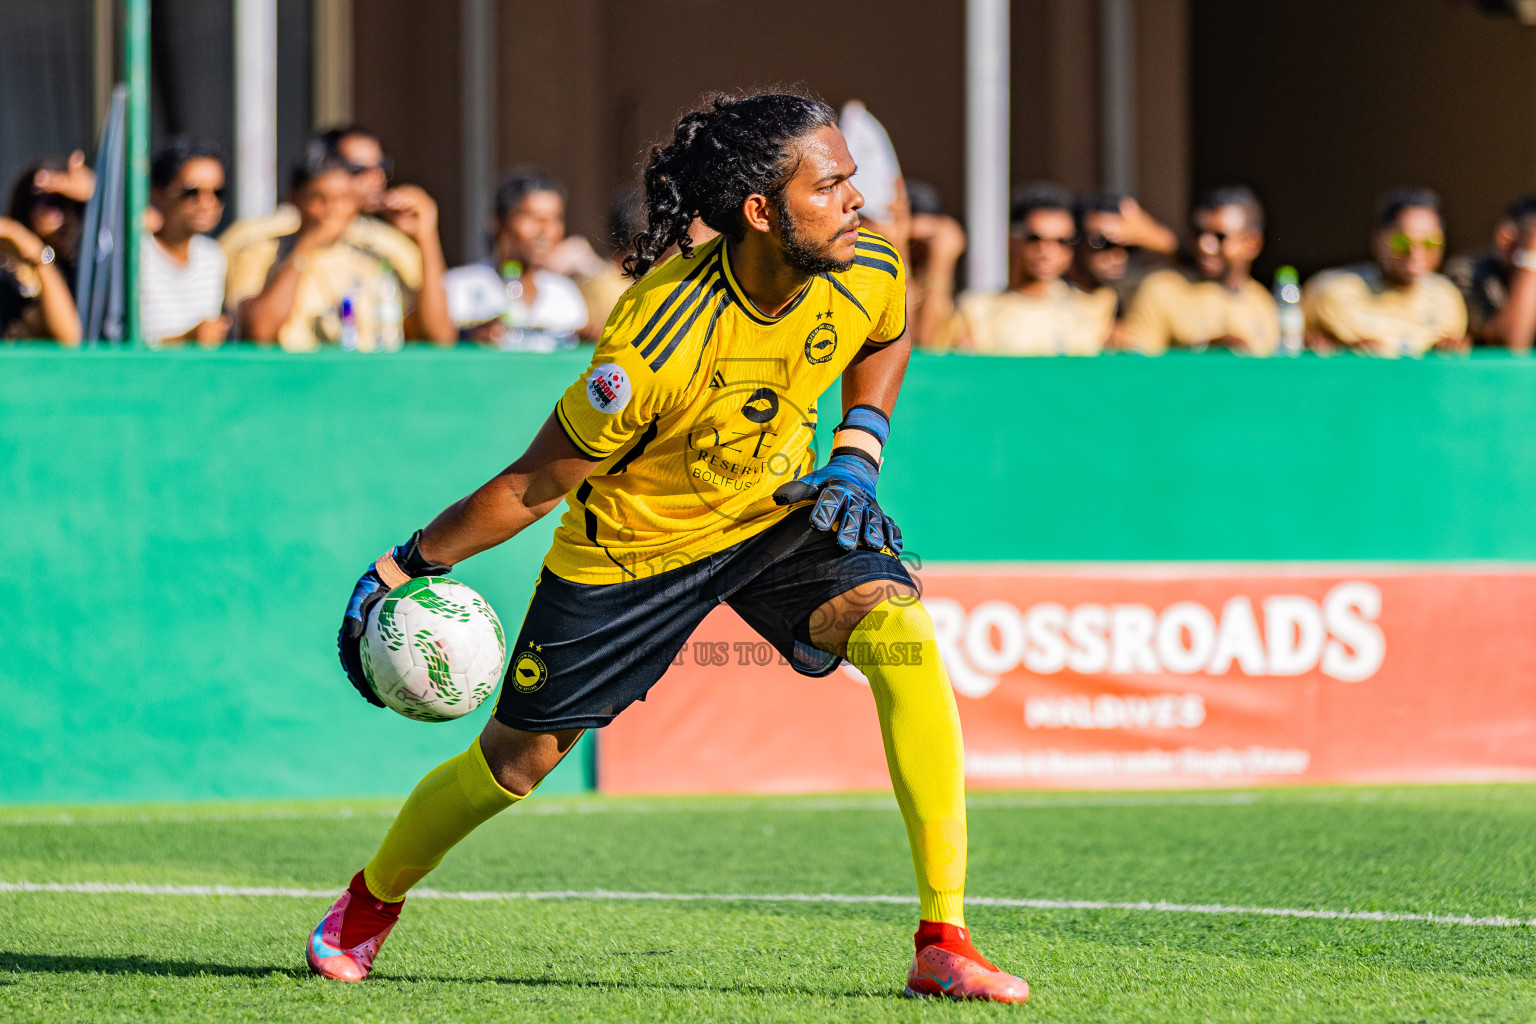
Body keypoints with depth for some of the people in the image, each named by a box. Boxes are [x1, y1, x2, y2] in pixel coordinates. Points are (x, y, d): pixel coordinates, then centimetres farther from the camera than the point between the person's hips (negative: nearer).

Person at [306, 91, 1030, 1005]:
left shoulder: (869, 272, -20)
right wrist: (404, 568, -14)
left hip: (779, 512, 4)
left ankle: (944, 942, -23)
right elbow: (534, 485, -21)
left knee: (902, 633, -25)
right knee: (516, 760, 9)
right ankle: (372, 903, 42)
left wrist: (858, 454, -6)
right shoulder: (658, 344, -36)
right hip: (629, 545, -3)